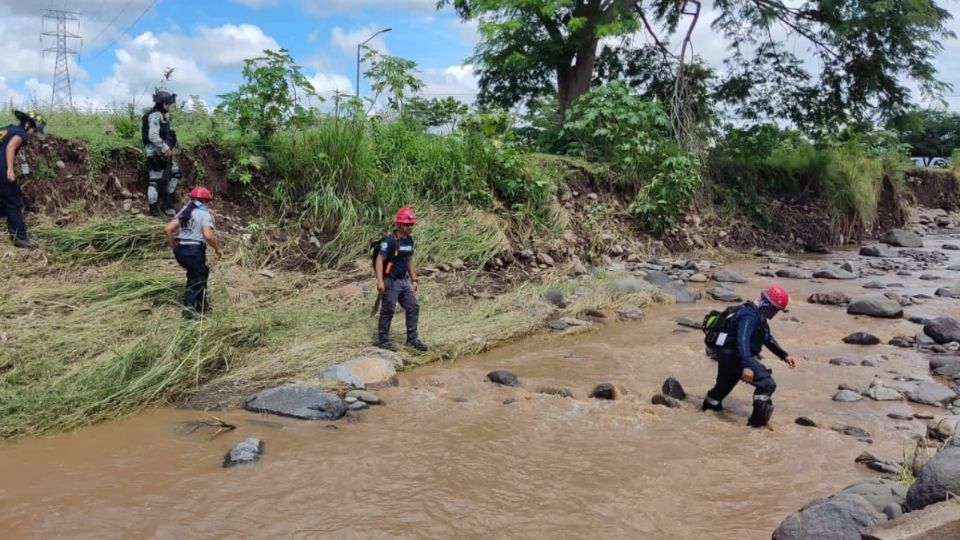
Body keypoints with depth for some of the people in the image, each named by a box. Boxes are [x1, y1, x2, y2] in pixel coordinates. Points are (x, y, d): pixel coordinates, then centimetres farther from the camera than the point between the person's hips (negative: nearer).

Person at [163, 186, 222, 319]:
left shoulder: (184, 211, 13)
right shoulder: (204, 214, -6)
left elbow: (167, 230, 7)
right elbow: (208, 236, -20)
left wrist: (174, 247, 17)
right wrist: (217, 248, -4)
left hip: (180, 251, 7)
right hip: (195, 250, -7)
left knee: (202, 272, 24)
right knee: (196, 279, 6)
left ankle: (202, 304, 31)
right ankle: (188, 308, -2)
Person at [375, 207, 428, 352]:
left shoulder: (409, 240, 8)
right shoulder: (390, 240, -16)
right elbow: (379, 260, -20)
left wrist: (414, 280, 17)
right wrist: (380, 281, -28)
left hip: (404, 280, 8)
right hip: (391, 281, -8)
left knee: (413, 308, 8)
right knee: (388, 311, 1)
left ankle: (412, 338, 19)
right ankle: (383, 340, 13)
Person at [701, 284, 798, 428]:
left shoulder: (759, 316, 12)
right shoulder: (749, 316, -21)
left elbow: (768, 339, 23)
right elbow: (742, 341, -34)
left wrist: (785, 356, 15)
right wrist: (746, 366, -44)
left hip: (727, 355, 11)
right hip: (733, 355, -11)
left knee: (725, 384, 31)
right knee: (767, 383, -18)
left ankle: (710, 405, 51)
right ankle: (758, 418, -12)